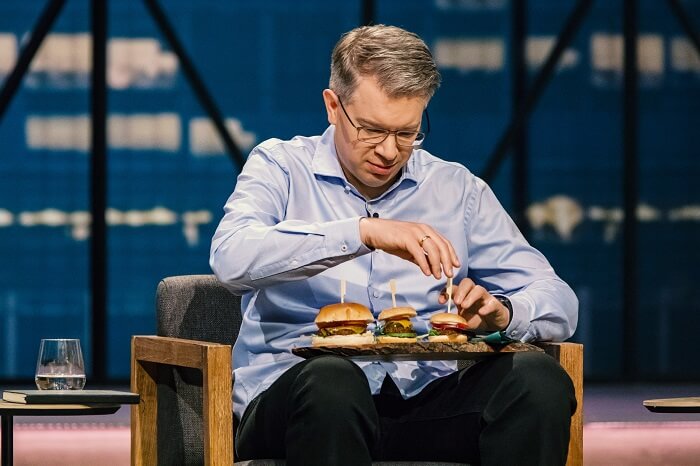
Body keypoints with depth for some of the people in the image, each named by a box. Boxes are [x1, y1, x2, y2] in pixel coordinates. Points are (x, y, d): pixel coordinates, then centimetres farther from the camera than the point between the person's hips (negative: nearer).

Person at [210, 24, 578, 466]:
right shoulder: (282, 166, 8)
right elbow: (232, 258, -15)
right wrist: (364, 232, -24)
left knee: (539, 377, -25)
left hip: (426, 394, 3)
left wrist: (499, 311, -12)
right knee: (330, 379, -38)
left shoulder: (457, 188, 16)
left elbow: (558, 304, 12)